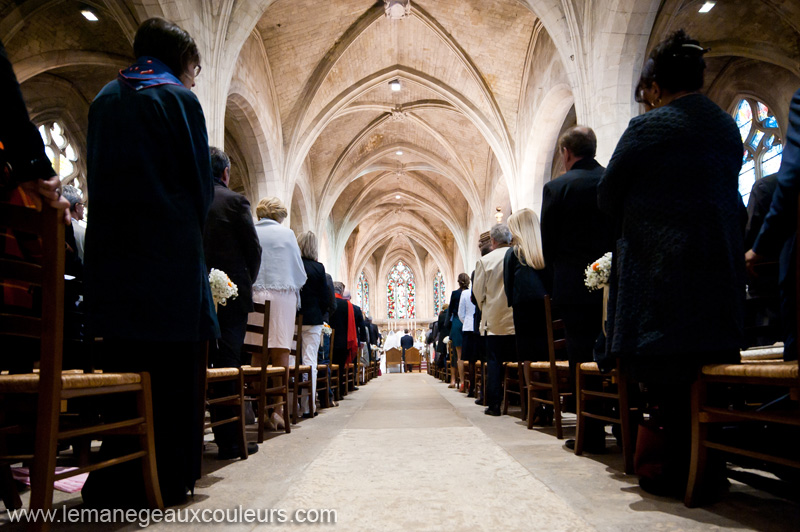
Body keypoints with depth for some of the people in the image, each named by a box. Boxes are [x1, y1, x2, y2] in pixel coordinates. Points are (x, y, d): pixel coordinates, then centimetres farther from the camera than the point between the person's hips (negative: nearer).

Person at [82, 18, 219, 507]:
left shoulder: (105, 99, 15)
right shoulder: (179, 99, -2)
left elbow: (95, 177, 16)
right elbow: (202, 182, -4)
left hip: (111, 251, 6)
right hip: (171, 251, -6)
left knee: (124, 363, 11)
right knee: (174, 366, 2)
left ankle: (115, 483, 16)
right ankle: (165, 480, 8)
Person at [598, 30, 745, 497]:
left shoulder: (649, 128, -8)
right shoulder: (729, 128, 13)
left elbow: (608, 199, -4)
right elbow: (731, 197, 19)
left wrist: (634, 224, 15)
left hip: (661, 266, -7)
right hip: (723, 266, 7)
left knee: (666, 372, 0)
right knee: (708, 367, 13)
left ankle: (681, 470, 7)